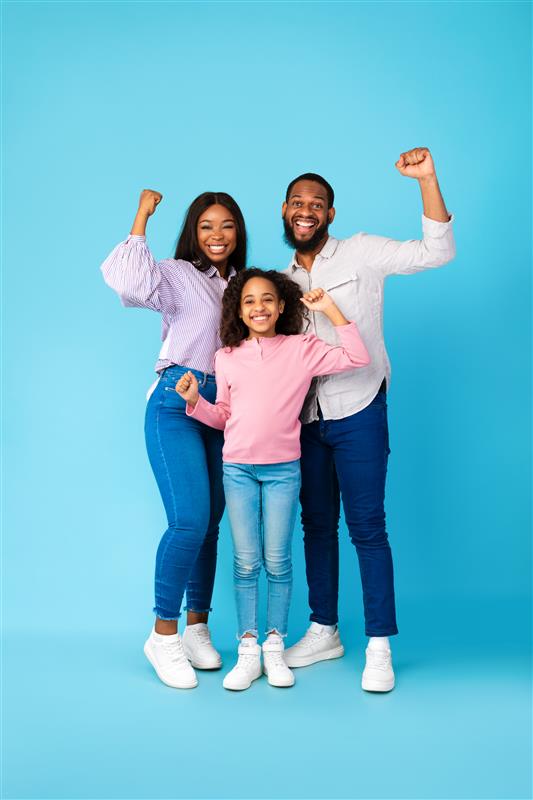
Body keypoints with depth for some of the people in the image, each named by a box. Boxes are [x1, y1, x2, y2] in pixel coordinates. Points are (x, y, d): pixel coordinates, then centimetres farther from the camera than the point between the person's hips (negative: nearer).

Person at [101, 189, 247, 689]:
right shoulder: (177, 275, -3)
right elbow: (126, 281, -25)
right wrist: (142, 217, -16)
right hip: (176, 405, -6)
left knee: (211, 523, 9)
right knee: (189, 521, -15)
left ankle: (197, 627, 22)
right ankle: (163, 634, 1)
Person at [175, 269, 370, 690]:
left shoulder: (302, 348, -1)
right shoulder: (227, 357, 5)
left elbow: (357, 358, -10)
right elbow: (223, 416, 12)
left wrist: (330, 309, -10)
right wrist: (195, 401, -5)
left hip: (283, 470, -1)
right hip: (238, 469, 2)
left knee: (277, 561, 3)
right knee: (246, 562, 3)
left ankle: (275, 647, 16)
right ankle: (248, 651, 12)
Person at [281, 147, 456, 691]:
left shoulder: (360, 254, -3)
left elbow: (436, 252, -14)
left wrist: (427, 180, -24)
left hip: (357, 415, -6)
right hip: (305, 420, 6)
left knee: (366, 527, -5)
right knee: (316, 525, 12)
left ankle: (379, 648, 4)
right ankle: (324, 632, 25)